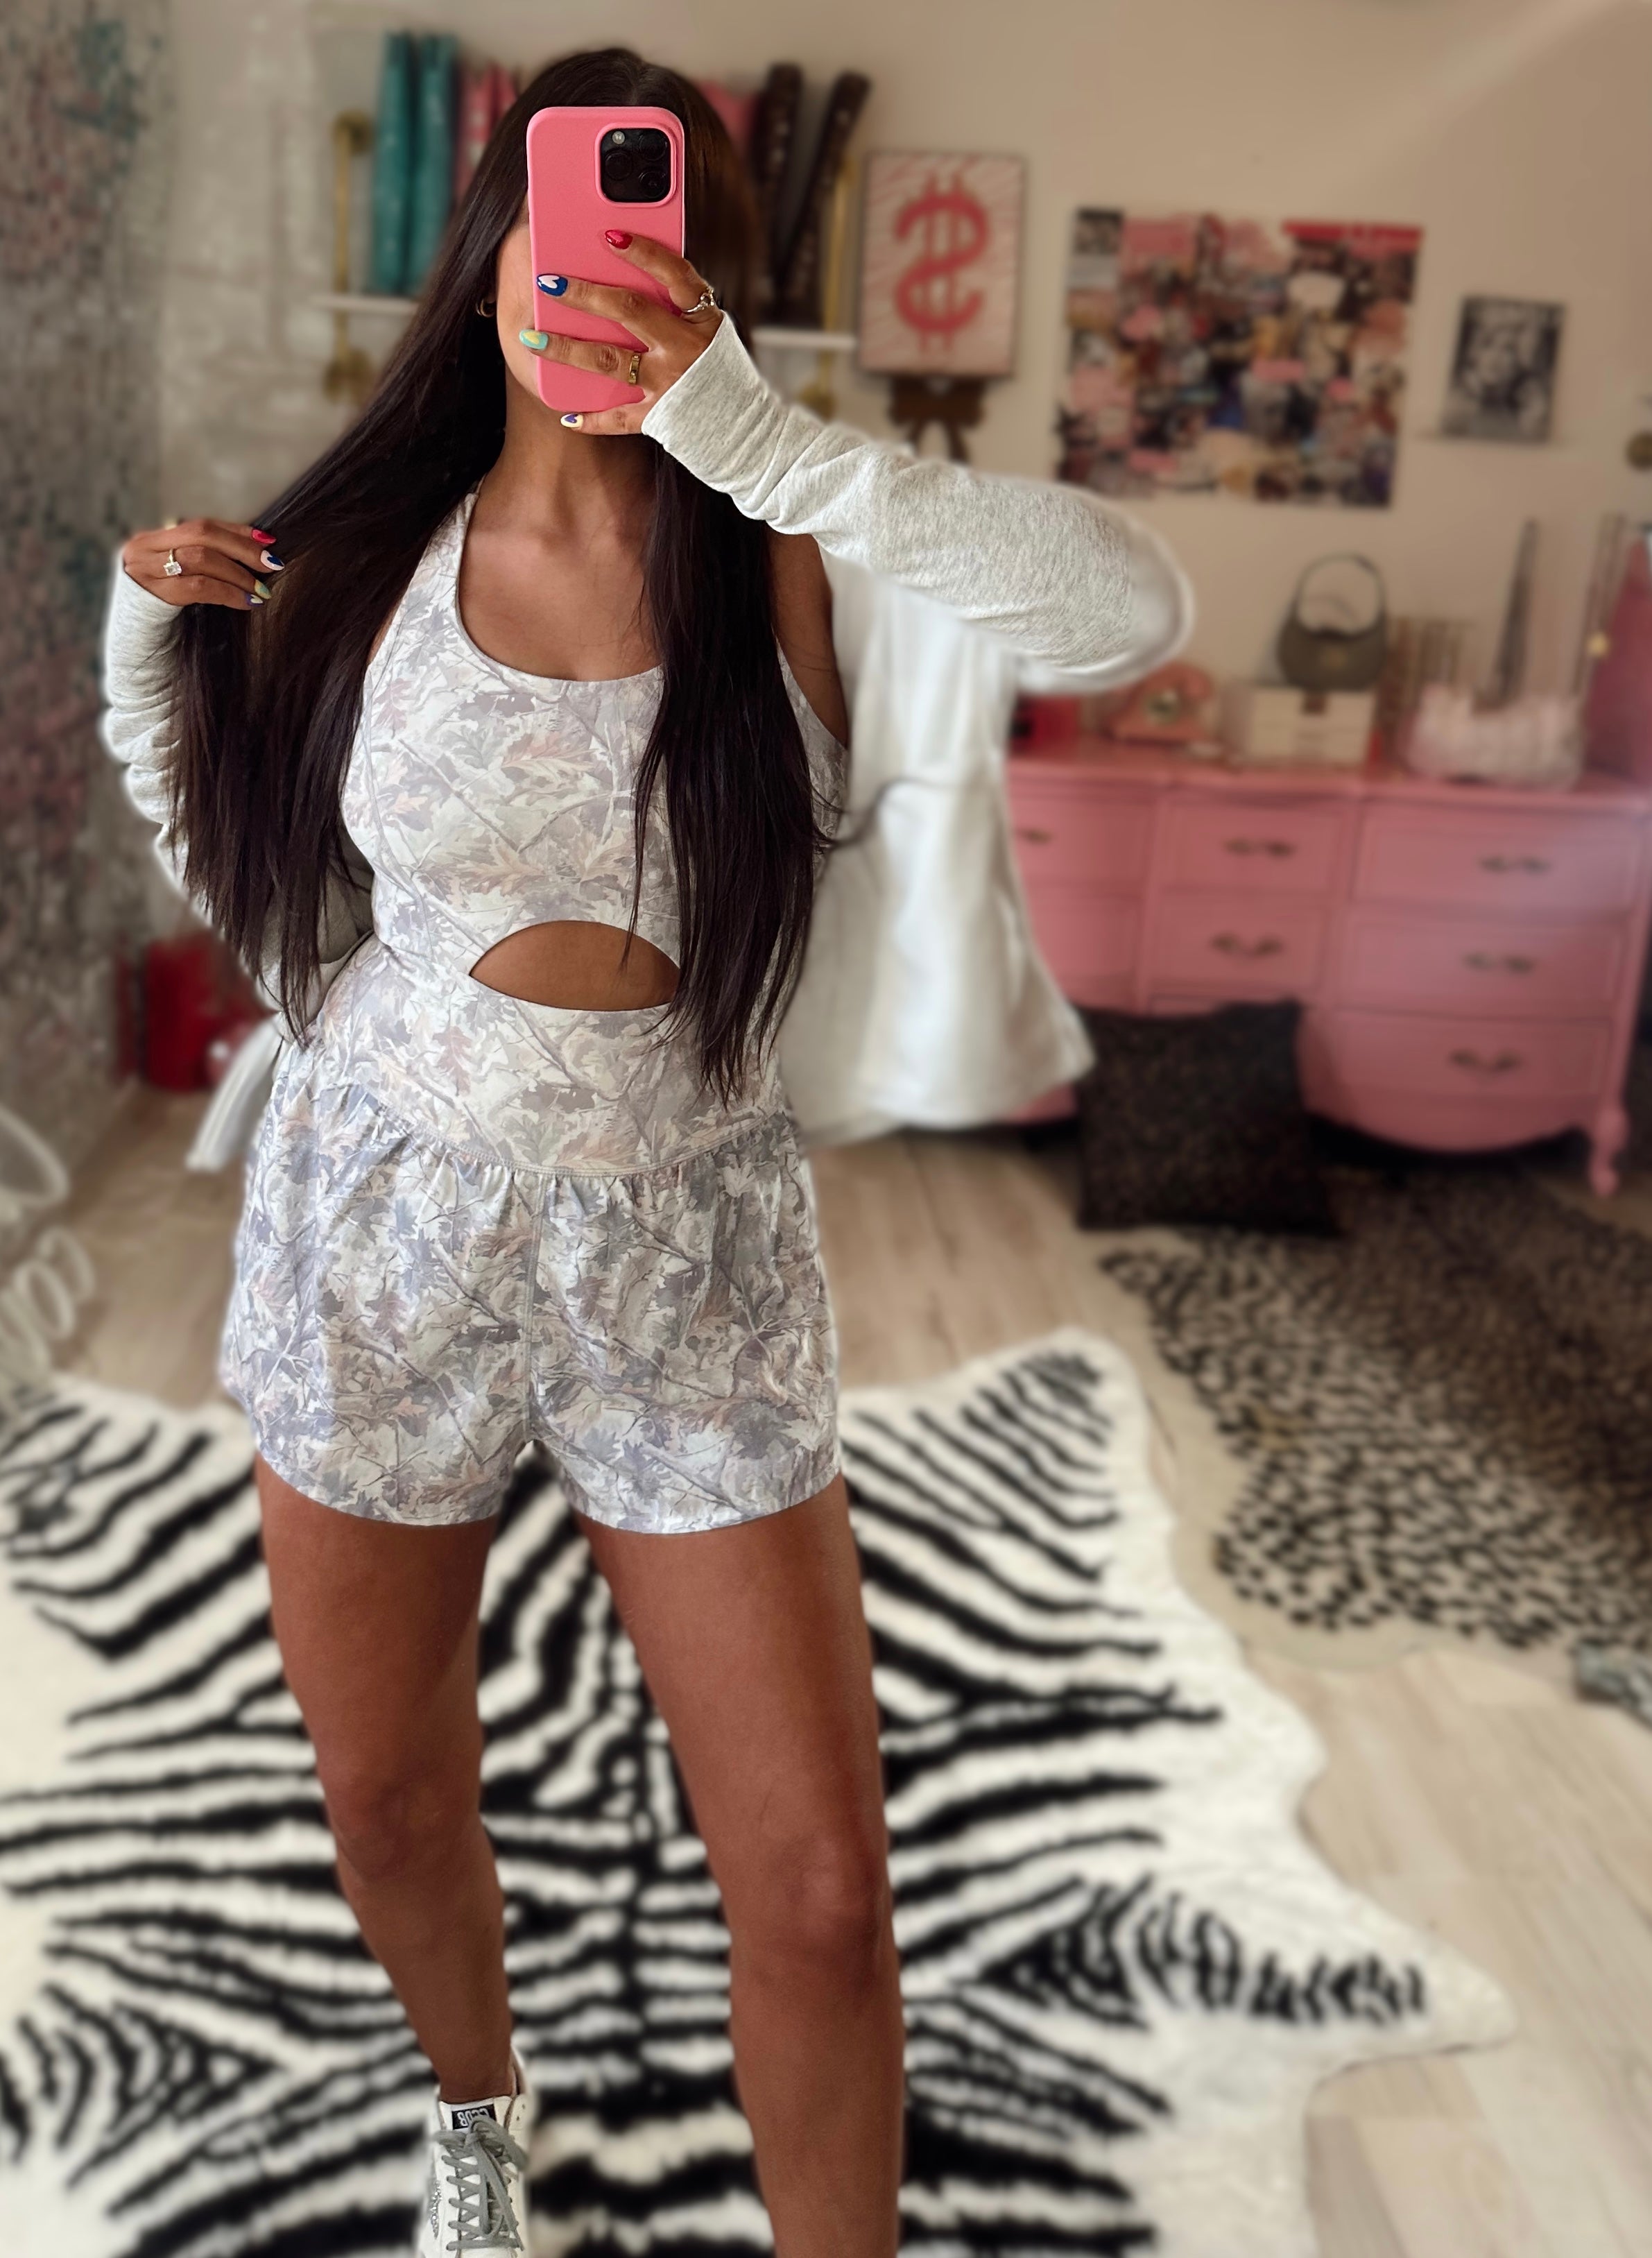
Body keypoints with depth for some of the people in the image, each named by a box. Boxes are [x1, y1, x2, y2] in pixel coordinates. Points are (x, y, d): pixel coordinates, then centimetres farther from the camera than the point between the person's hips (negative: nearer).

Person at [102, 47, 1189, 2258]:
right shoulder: (363, 556, -1)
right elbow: (225, 855, 13)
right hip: (385, 1241, 2)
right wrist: (152, 637, -2)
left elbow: (1132, 604, -26)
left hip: (694, 1261, -1)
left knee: (822, 1891, 1)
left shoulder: (779, 553, -7)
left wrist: (763, 437, -29)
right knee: (392, 1802, 20)